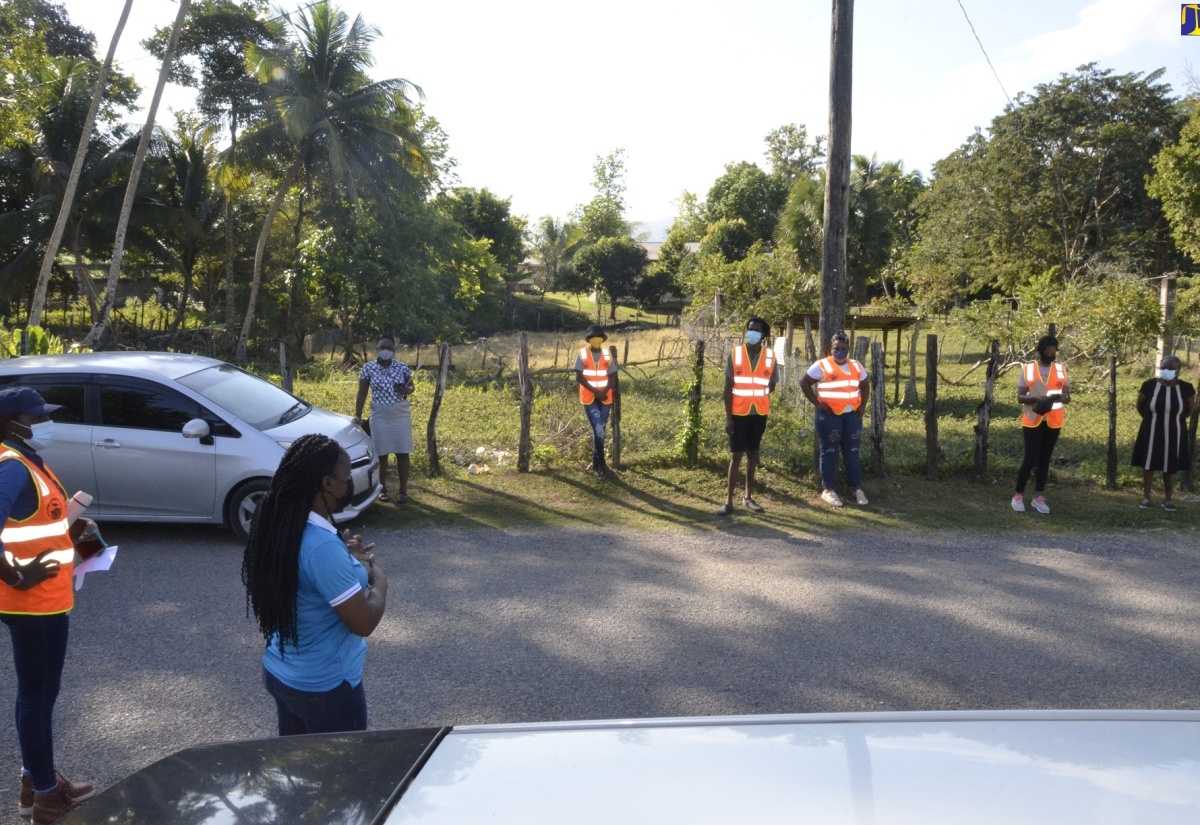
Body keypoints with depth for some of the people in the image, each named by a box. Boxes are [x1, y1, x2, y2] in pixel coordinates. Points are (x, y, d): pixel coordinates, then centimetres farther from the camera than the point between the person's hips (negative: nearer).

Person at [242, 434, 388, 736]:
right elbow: (364, 622, -24)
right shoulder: (323, 546, -29)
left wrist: (347, 562, 4)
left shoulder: (278, 527, -3)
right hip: (325, 687, -8)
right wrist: (378, 580, -8)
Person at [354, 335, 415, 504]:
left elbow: (412, 387, 10)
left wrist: (407, 390, -14)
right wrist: (358, 415, -8)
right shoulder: (368, 368, -3)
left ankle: (403, 490, 12)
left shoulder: (402, 367, -2)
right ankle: (383, 489, 19)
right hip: (380, 417, 0)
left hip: (401, 415, 1)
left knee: (402, 453, 3)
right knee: (381, 454, 5)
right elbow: (362, 394, 0)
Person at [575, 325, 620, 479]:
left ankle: (596, 463, 23)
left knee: (599, 431, 11)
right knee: (598, 431, -11)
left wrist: (604, 392, -16)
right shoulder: (582, 354, -3)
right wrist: (595, 391, -17)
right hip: (589, 398, -3)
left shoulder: (608, 355, 4)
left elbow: (612, 377, 2)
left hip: (605, 398, 3)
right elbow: (579, 377, -8)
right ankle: (601, 465, -3)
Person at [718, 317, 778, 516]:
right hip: (738, 413, -2)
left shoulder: (770, 356, -2)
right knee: (736, 455, -2)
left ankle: (748, 497, 21)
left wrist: (757, 396, -5)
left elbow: (771, 385, 10)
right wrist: (727, 416, -8)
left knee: (752, 454, 12)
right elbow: (728, 386, -4)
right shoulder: (734, 354, -5)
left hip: (759, 413, 2)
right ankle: (728, 502, 0)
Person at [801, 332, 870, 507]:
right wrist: (817, 403, -10)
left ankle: (857, 488, 20)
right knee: (829, 452, 3)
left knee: (852, 452, 10)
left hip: (852, 414, 4)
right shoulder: (822, 366, -7)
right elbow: (804, 383, -6)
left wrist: (863, 405, 7)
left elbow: (865, 385, 21)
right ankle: (828, 489, 11)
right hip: (829, 415, -4)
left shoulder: (856, 366, 8)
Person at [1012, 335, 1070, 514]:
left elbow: (1067, 398, 5)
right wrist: (1037, 399, -23)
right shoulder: (1028, 369, -3)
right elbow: (1020, 397, -5)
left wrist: (1060, 397, -19)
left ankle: (1038, 497, 15)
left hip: (1054, 422, 3)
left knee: (1045, 459, 8)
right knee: (1031, 458, -5)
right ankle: (1018, 495, 6)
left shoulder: (1061, 370, 5)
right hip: (1033, 421, -3)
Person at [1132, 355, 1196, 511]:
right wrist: (1152, 419, 10)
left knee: (1170, 468, 9)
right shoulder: (1149, 385, -12)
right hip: (1152, 433, 0)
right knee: (1149, 465, 5)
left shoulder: (1186, 388, -10)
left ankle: (1167, 499, 21)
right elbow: (1140, 406, 6)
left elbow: (1190, 409, 9)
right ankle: (1146, 497, 15)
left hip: (1174, 435, 1)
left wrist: (1174, 420, 13)